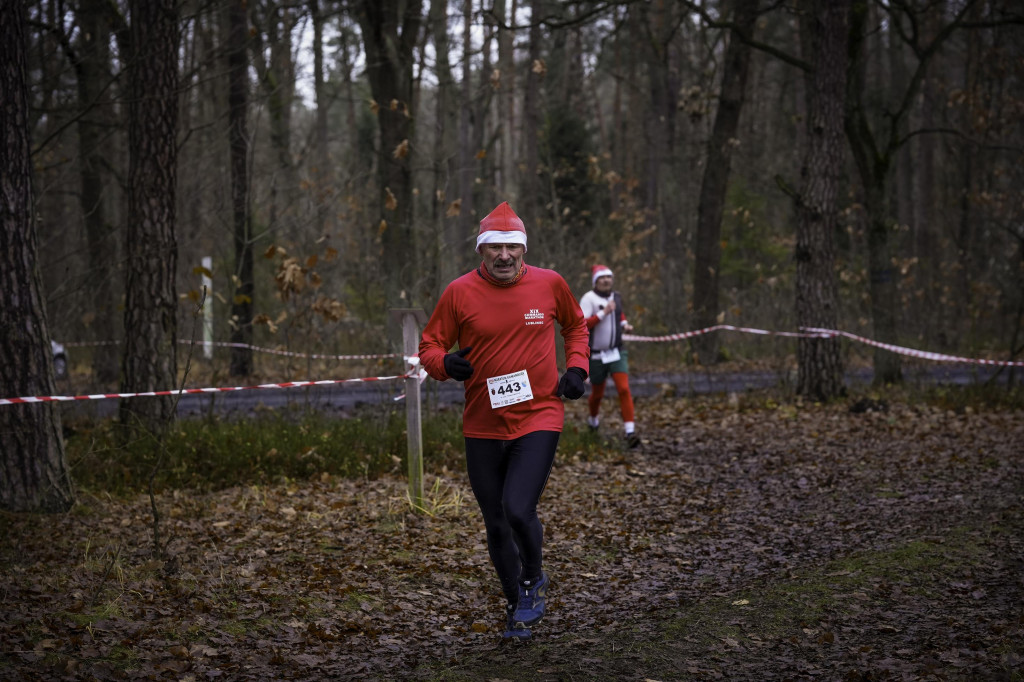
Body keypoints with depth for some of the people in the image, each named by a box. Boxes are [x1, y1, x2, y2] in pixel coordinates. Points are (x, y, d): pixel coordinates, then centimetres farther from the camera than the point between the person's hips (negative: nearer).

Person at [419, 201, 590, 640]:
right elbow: (429, 346, 3)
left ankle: (534, 579, 12)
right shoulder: (460, 292, -4)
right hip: (483, 426, 2)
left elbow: (576, 326, 19)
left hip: (539, 418, -2)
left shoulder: (549, 284, 0)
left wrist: (577, 368, 4)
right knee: (496, 524, 10)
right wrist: (446, 363, -19)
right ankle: (517, 605, 32)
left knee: (518, 509, -18)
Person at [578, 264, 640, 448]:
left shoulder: (616, 297, 6)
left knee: (624, 389, -14)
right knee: (598, 393, 13)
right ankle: (593, 417, 47)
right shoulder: (589, 298, -13)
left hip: (617, 351, 3)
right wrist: (603, 313, -29)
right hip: (596, 355, -3)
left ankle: (630, 431, -18)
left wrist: (624, 324, 9)